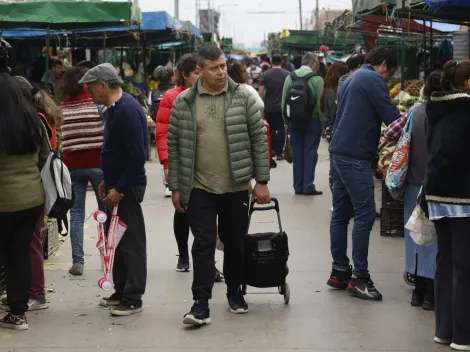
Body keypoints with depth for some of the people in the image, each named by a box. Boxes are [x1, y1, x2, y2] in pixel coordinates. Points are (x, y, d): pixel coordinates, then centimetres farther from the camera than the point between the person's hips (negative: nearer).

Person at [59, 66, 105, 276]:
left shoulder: (61, 109, 4)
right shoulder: (96, 103, -5)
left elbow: (58, 141, 5)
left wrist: (63, 164, 13)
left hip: (72, 165, 2)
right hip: (97, 163, -2)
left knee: (76, 214, 5)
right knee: (105, 210, 11)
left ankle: (77, 261, 0)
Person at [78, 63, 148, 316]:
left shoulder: (128, 110, -19)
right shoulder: (114, 108, 11)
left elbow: (137, 155, -23)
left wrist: (119, 189, -21)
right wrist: (107, 181, 17)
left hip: (127, 187, -10)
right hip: (116, 184, 10)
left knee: (131, 242, -2)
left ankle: (133, 299, 5)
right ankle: (121, 291, 25)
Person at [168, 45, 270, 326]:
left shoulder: (243, 98, -1)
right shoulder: (184, 102, 0)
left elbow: (259, 140, 1)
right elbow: (174, 146, 4)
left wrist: (262, 181, -2)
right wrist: (176, 187, 2)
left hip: (236, 187, 1)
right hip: (199, 188, -1)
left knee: (235, 244, 12)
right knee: (203, 243, -6)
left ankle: (235, 292, 32)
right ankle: (201, 304, -5)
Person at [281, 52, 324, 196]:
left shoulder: (290, 77, 1)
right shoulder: (317, 79, -10)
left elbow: (284, 102, 2)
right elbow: (320, 103, -11)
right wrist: (324, 125, -4)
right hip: (312, 120, -4)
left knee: (297, 152, 10)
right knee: (310, 152, 3)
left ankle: (298, 186, 13)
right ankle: (308, 186, 1)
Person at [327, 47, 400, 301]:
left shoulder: (352, 79, 21)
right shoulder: (373, 79, -8)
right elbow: (391, 116, -15)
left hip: (340, 153, 10)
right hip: (356, 156, -10)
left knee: (341, 213, 11)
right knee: (365, 213, -9)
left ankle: (339, 272, 15)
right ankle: (359, 277, -8)